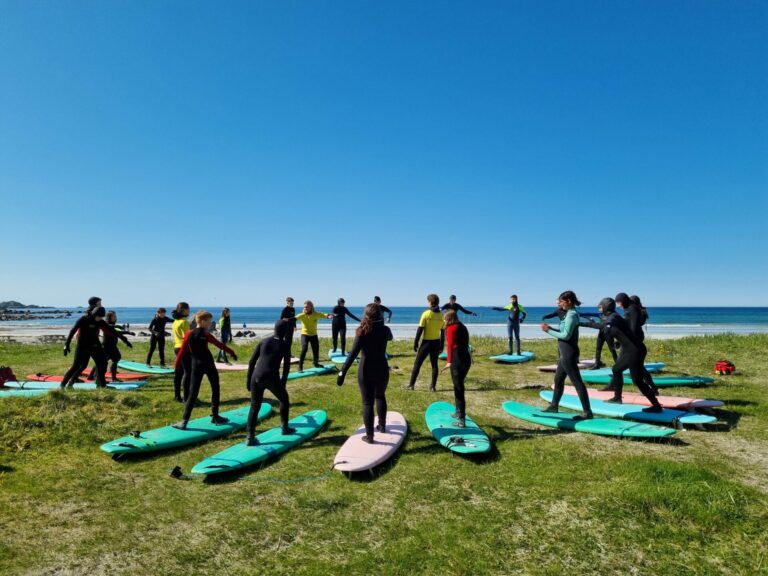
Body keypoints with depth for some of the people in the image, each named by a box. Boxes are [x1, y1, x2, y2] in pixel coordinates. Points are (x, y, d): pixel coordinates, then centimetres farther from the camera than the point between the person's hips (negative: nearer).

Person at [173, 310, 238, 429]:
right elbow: (219, 345, -1)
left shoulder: (188, 334, 2)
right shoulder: (205, 334, -7)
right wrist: (231, 352, 9)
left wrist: (177, 364, 12)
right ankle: (215, 416, 17)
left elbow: (183, 350, 4)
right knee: (215, 389, 12)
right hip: (208, 364, -3)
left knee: (193, 393, 3)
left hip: (196, 365, 3)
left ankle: (184, 420, -4)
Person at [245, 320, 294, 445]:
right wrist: (283, 383, 14)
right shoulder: (285, 345, 3)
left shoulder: (264, 341, 12)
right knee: (284, 400, 22)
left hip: (256, 377, 3)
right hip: (272, 378, -3)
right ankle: (285, 428, 31)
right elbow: (286, 366, 4)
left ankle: (250, 437, 5)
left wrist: (248, 379, 17)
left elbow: (252, 361, 10)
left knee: (255, 406, 12)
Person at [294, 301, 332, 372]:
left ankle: (315, 363, 38)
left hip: (314, 335, 3)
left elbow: (323, 315, -26)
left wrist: (328, 316, -49)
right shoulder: (302, 315, -16)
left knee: (316, 350, 9)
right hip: (305, 334, -3)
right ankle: (300, 366, -14)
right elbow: (295, 318, -31)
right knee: (304, 349, -22)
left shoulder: (316, 314, -12)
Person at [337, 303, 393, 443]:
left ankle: (369, 436, 8)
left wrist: (343, 372, -19)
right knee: (380, 397, 26)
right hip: (382, 369, 3)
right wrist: (380, 325, 33)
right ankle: (382, 426, 38)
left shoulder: (362, 332, -13)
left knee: (368, 402, 4)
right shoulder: (385, 330, -4)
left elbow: (353, 353, -20)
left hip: (366, 371, -3)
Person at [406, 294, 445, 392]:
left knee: (417, 363, 6)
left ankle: (411, 385, 10)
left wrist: (415, 343, -3)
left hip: (427, 342, -4)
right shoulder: (441, 315, 1)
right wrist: (442, 346, 13)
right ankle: (433, 386, 11)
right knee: (434, 364, 12)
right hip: (436, 342, 4)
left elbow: (420, 330, -10)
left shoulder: (426, 314, -11)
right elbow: (443, 332, 5)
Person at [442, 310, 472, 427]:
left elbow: (451, 345, -17)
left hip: (458, 359, -8)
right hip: (466, 358, 8)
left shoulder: (451, 328, -5)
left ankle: (461, 420, -6)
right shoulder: (462, 327, 20)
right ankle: (459, 412, 38)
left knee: (458, 388, -5)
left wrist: (449, 361, -26)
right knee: (459, 386, 23)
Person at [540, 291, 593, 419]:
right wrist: (551, 328, 4)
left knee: (577, 382, -6)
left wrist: (549, 331, -14)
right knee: (558, 379, 18)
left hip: (569, 354, -10)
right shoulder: (571, 313, 13)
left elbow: (566, 335, -22)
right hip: (566, 354, 10)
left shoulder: (571, 314, -17)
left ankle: (587, 411, -1)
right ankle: (554, 406, 30)